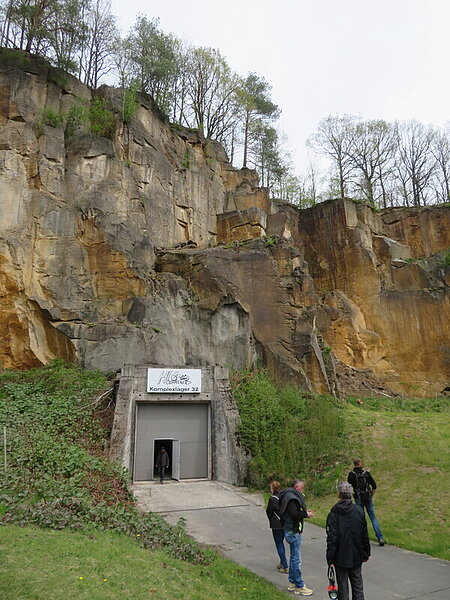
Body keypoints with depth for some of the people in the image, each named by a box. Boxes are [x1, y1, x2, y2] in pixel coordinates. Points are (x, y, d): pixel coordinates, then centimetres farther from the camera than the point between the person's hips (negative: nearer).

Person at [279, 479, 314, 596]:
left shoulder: (291, 496, 14)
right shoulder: (292, 498, -19)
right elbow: (294, 514, -27)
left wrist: (304, 511, 6)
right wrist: (306, 514, -15)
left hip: (291, 530, 11)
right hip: (294, 532, -11)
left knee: (293, 557, 19)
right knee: (296, 559, -4)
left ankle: (292, 583, 28)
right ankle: (299, 587, 3)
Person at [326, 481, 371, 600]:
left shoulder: (334, 512, -15)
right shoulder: (359, 510, -6)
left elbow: (331, 537, -14)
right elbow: (365, 535, 1)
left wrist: (330, 558, -7)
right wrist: (366, 553, 13)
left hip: (340, 557, -3)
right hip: (356, 556, 3)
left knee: (342, 587, 10)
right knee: (357, 586, 16)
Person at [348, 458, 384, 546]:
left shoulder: (351, 474, -6)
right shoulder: (366, 472, 0)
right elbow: (374, 486, 3)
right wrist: (371, 495, 15)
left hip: (358, 499, -2)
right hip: (368, 498, 2)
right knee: (373, 517, 9)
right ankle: (380, 538, 4)